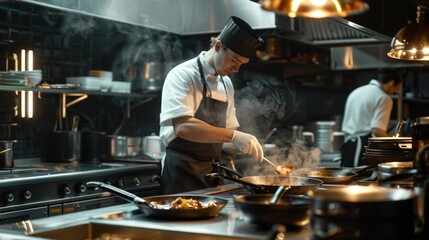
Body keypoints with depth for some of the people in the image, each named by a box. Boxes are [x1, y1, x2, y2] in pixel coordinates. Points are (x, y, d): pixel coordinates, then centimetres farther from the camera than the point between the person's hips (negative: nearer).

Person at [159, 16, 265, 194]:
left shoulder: (226, 84, 11)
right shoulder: (183, 75, -12)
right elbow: (182, 126, -27)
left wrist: (243, 145, -1)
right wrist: (233, 136, -31)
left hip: (212, 171, 7)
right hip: (183, 171, -7)